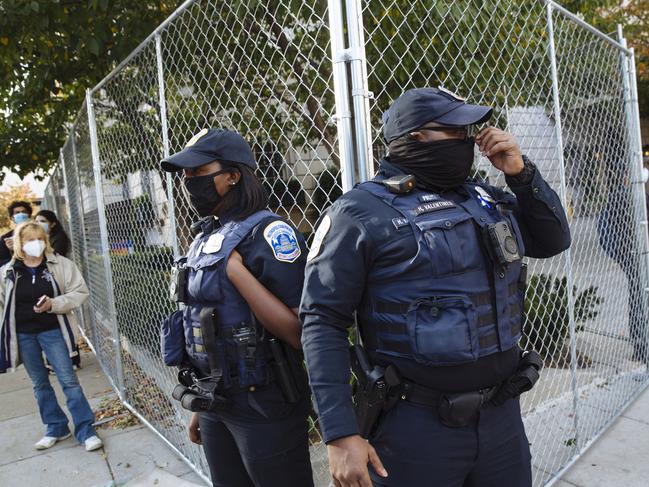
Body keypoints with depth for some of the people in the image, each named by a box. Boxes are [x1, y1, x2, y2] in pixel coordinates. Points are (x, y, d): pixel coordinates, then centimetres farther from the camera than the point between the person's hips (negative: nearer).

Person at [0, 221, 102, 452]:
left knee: (69, 380, -2)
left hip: (52, 331, -3)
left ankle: (85, 430, 6)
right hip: (23, 335, 3)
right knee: (40, 384, 14)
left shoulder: (61, 264, -6)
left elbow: (80, 292, -6)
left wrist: (53, 304, -21)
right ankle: (56, 427, 29)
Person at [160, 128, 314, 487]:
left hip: (263, 406, -7)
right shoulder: (205, 237, 8)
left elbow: (300, 332, -23)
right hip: (215, 404, 8)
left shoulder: (267, 233, -16)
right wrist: (200, 406, 17)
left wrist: (236, 271, -25)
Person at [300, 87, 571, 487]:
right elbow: (323, 321, -13)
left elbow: (554, 240, 17)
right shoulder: (362, 211, -11)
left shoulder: (485, 199, 8)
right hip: (415, 425, -5)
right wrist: (340, 435, -17)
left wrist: (521, 171, 2)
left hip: (503, 414, 6)